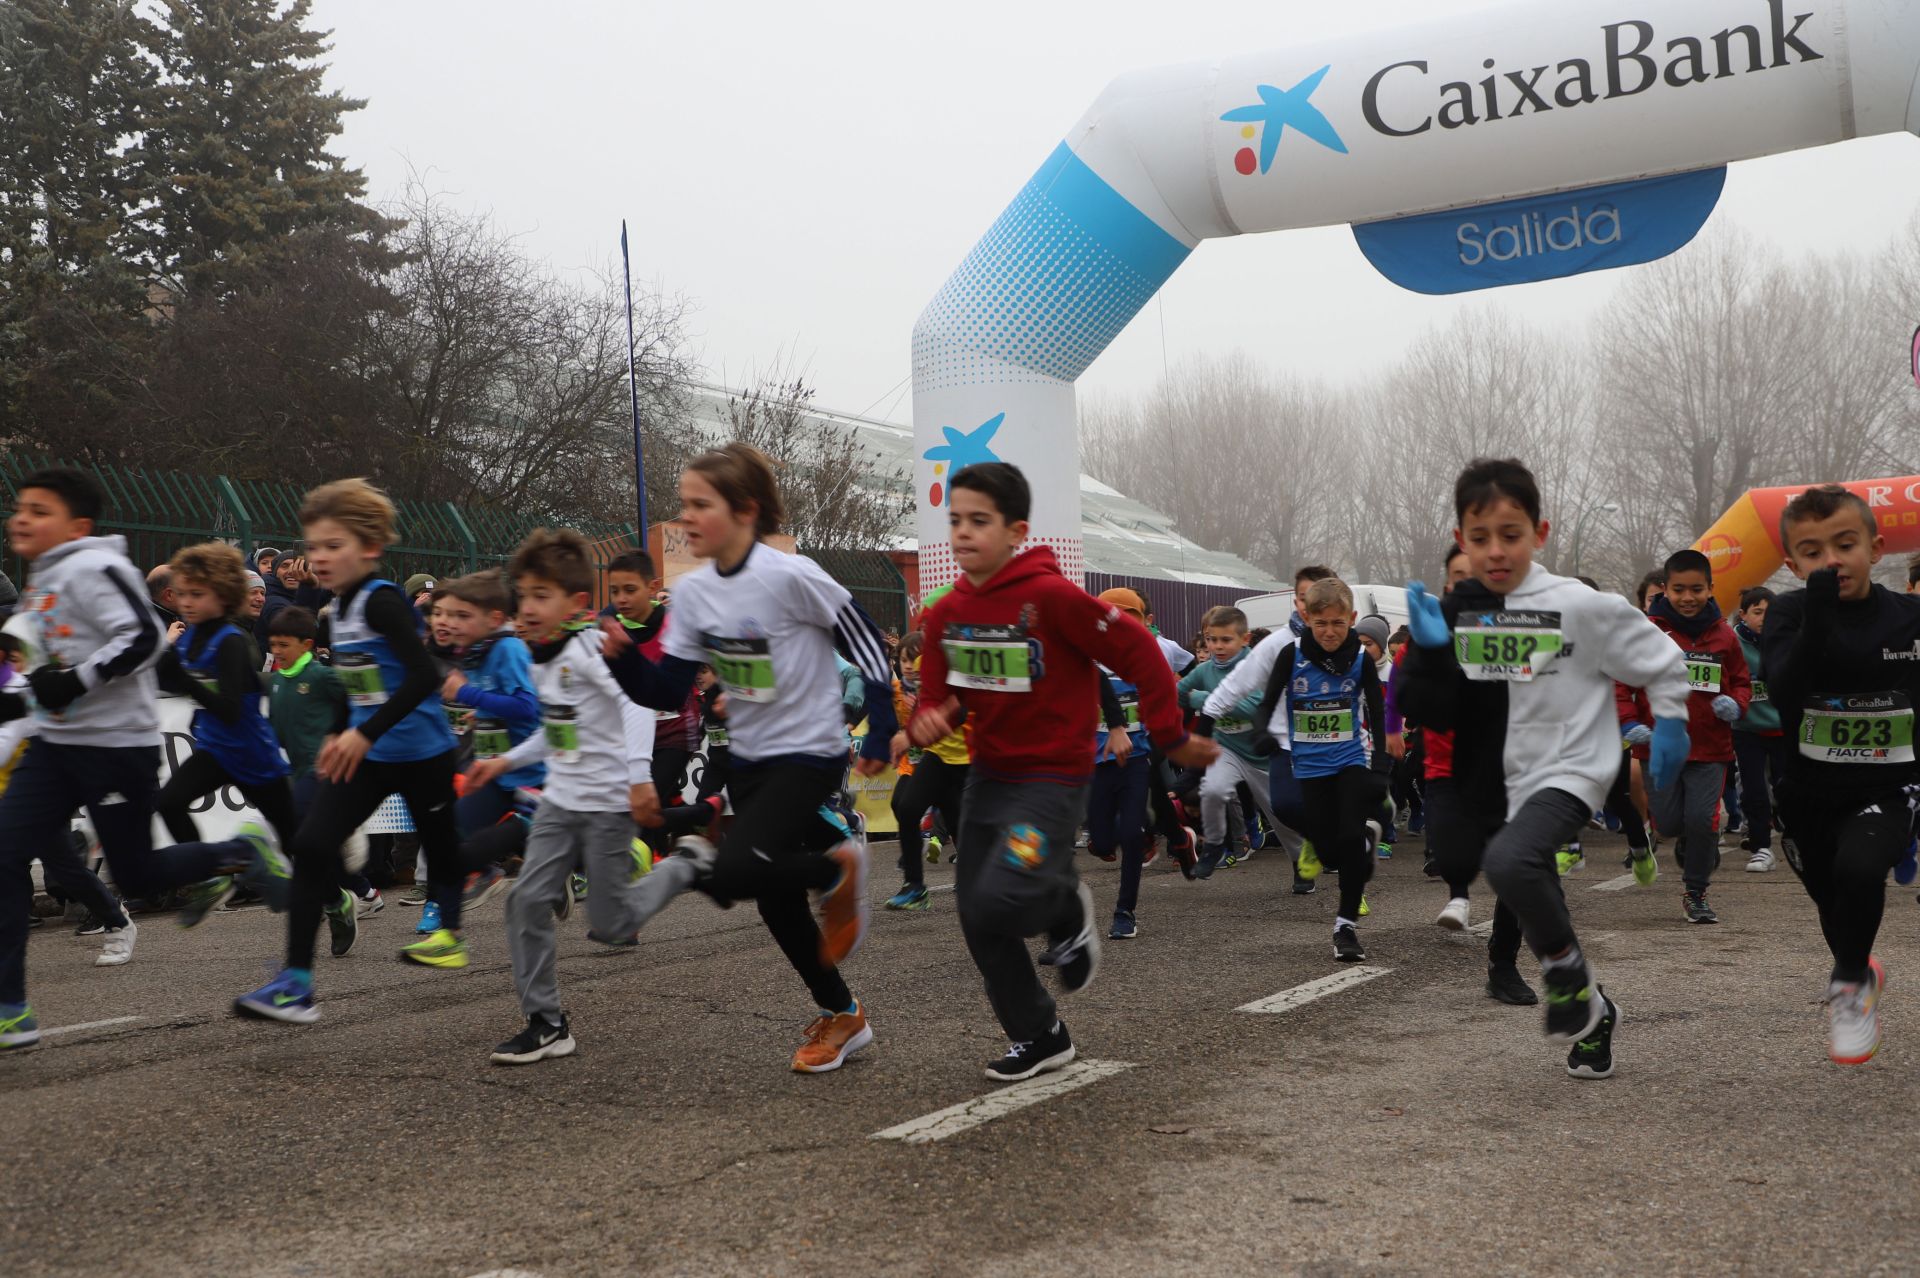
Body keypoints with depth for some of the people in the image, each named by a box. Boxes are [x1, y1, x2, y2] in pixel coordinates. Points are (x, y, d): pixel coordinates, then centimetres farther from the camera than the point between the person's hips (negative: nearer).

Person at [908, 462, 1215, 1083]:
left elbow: (1137, 651, -15)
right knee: (978, 921, 8)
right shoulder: (946, 614, 0)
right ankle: (1039, 1038, 28)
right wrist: (927, 722, -15)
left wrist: (1172, 738, -9)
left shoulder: (1051, 597, -21)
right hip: (987, 774, 7)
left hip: (1052, 777, -7)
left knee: (999, 903, -23)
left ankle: (1065, 907, 14)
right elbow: (938, 695, 9)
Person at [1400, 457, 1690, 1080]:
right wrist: (1430, 650, -16)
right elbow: (1432, 713, -3)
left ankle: (1567, 968, -8)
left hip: (1569, 769, -6)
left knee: (1509, 861, -33)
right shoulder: (1453, 614, 0)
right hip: (1498, 785, 6)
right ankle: (1591, 1011, 39)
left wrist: (1670, 723, 2)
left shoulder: (1580, 606, -12)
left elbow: (1659, 660, 1)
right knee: (1540, 910, 17)